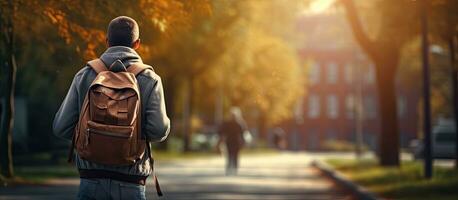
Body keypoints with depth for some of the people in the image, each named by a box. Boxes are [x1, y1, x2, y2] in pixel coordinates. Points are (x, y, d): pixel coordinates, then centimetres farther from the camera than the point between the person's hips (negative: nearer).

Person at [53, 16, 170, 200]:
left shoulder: (85, 76, 3)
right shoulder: (150, 80, -1)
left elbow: (62, 128, -1)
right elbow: (159, 130, -12)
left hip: (92, 181, 2)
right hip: (130, 185, -1)